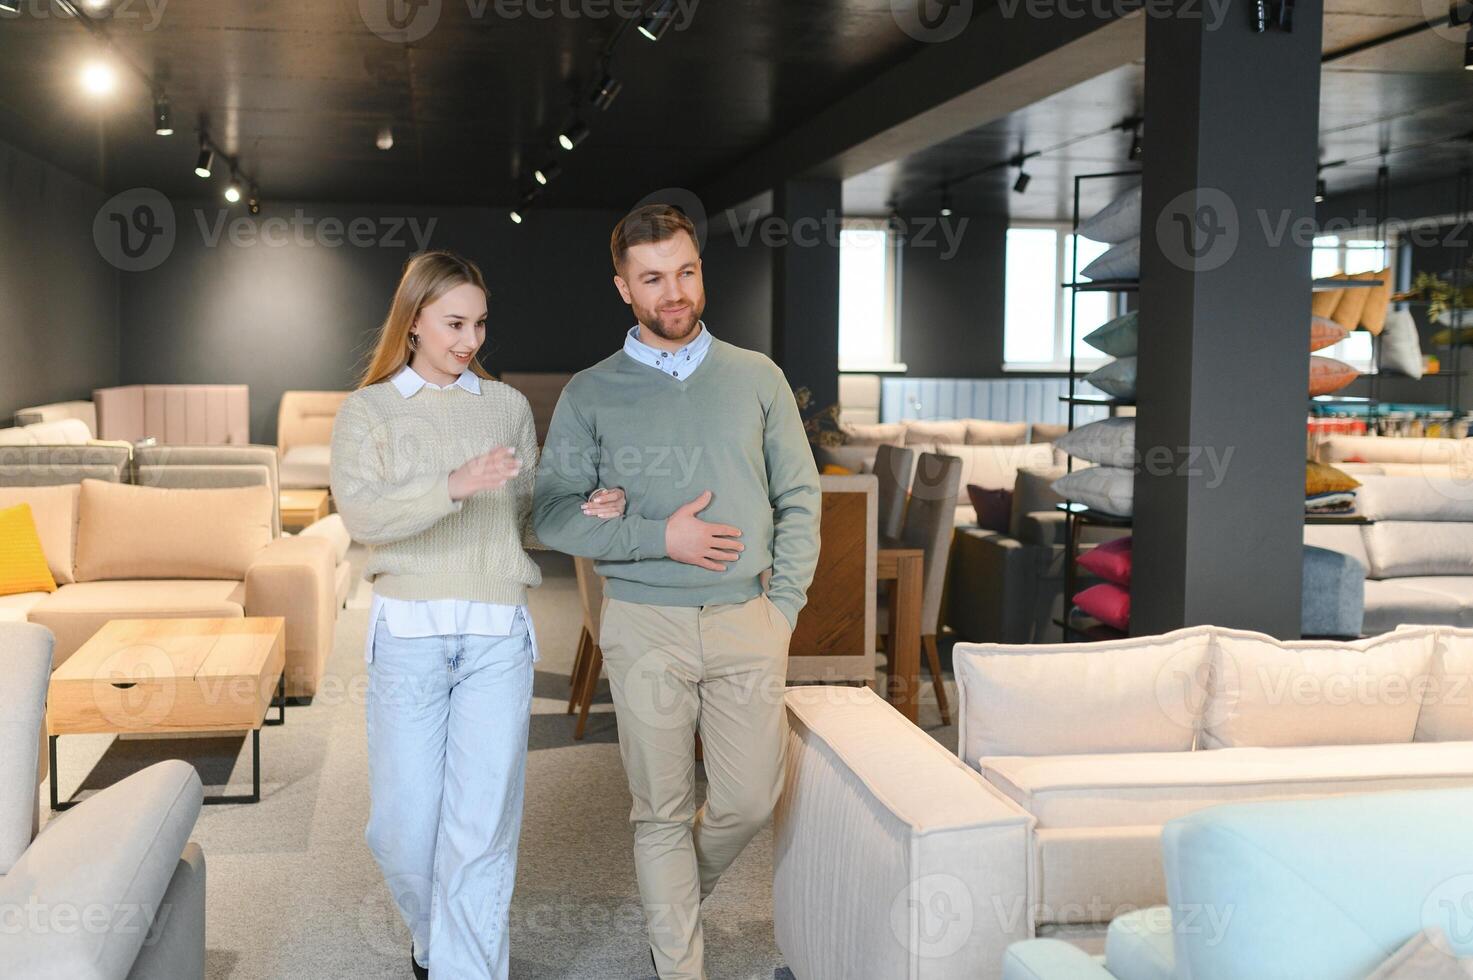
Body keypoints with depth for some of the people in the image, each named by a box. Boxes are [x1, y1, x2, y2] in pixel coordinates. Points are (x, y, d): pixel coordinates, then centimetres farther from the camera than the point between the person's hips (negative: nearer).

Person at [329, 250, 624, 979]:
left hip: (498, 636, 1)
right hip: (409, 632, -1)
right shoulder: (367, 410, 5)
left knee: (481, 826, -2)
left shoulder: (507, 406, 12)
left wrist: (582, 514, -3)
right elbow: (360, 513, -12)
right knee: (403, 824, 4)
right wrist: (454, 485, -27)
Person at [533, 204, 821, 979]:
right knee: (663, 811, 6)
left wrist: (786, 602, -1)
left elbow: (799, 495, 7)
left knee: (749, 799, 6)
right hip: (645, 626, -1)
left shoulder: (757, 378, 6)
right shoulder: (590, 394, 1)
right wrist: (659, 539, -13)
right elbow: (552, 513, -3)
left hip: (746, 621, 2)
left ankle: (672, 902, 36)